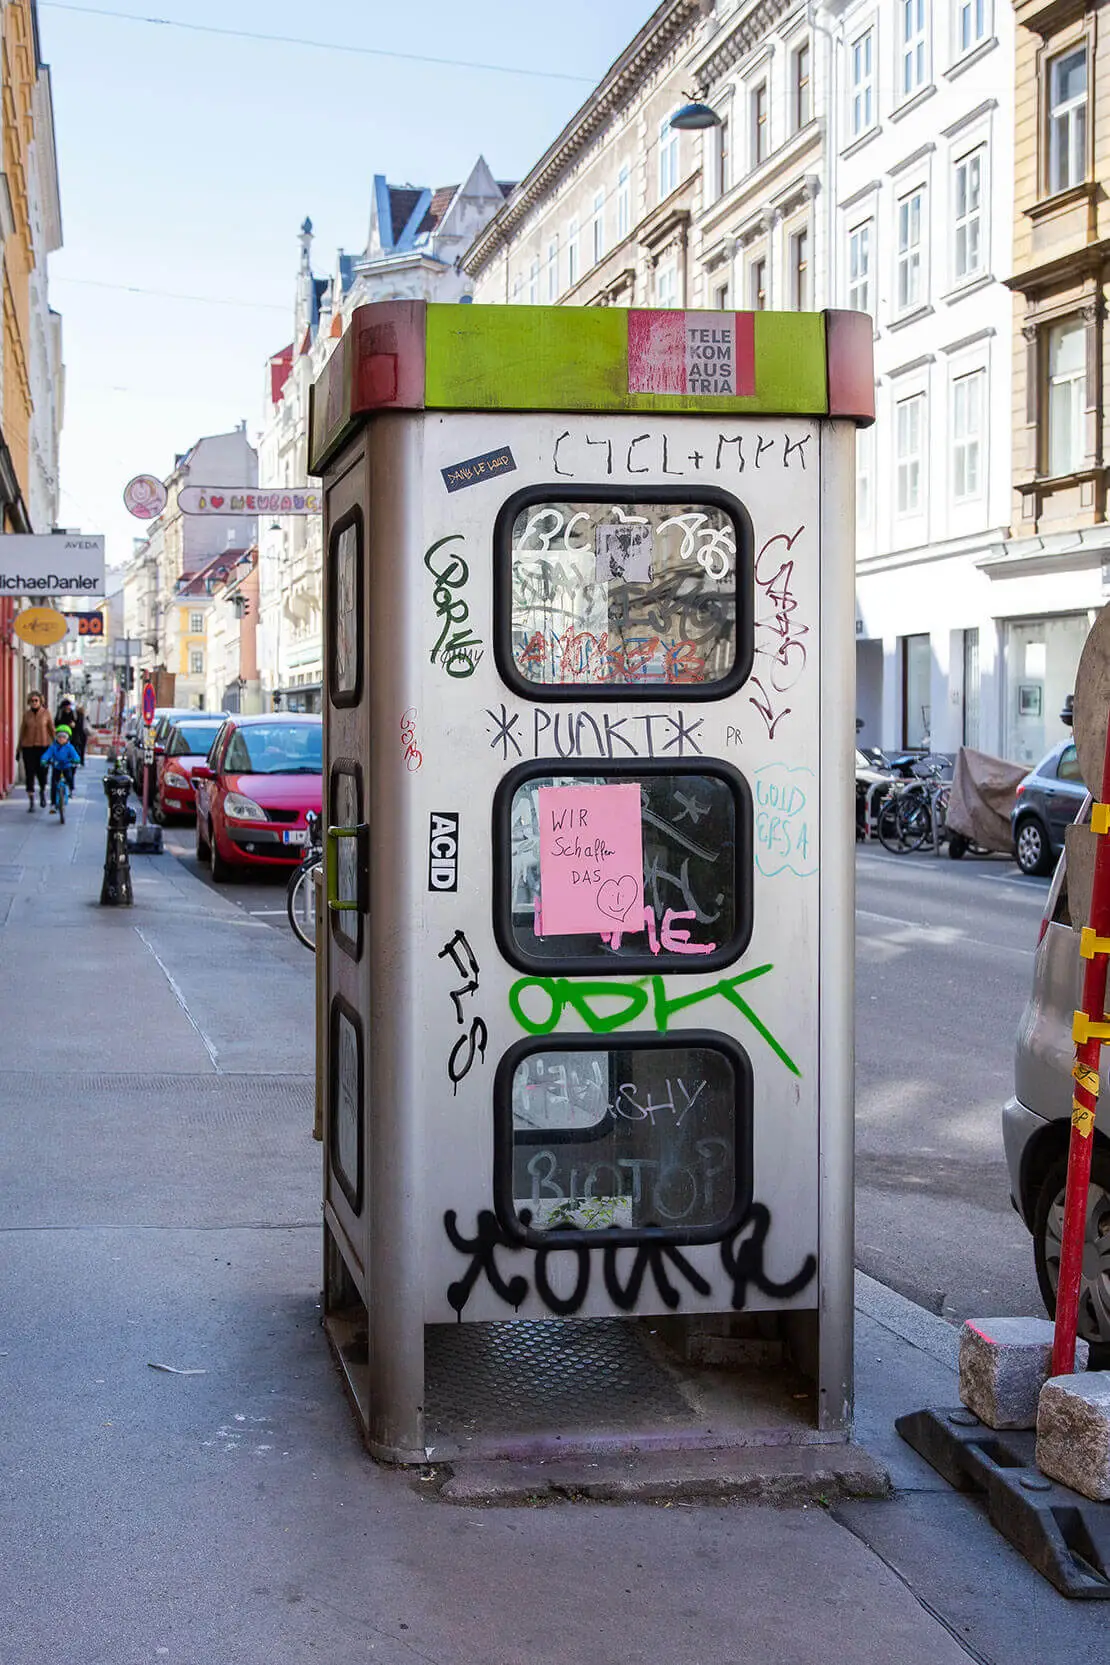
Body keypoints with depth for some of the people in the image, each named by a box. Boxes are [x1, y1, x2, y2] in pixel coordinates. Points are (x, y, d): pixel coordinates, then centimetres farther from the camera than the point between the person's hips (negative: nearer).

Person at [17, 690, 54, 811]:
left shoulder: (46, 713, -1)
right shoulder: (26, 714, 4)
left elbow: (52, 730, 3)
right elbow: (22, 731, 10)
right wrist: (19, 747, 13)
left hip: (43, 746, -1)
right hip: (28, 747, 1)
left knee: (42, 772, 1)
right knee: (29, 774, -1)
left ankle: (42, 790, 34)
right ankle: (31, 802, 5)